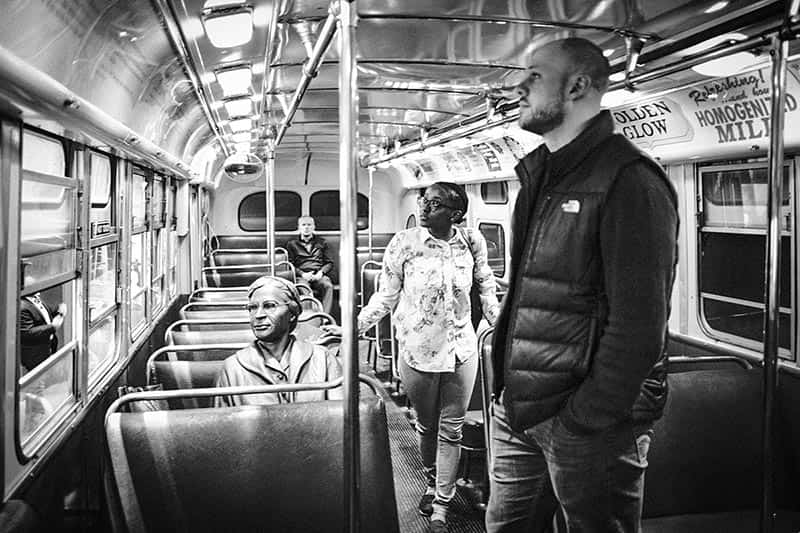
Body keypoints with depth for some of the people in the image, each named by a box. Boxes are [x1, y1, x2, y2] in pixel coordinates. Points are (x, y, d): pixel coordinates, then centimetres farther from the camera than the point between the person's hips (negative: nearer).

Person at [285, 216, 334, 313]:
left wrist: (321, 272, -3)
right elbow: (290, 264, 10)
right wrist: (302, 274, -8)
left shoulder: (321, 242, 24)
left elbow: (329, 263, 19)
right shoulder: (292, 244, 20)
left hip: (319, 276, 1)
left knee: (328, 285, -34)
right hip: (301, 276, -1)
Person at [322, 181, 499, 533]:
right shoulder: (404, 244, -9)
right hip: (417, 352, -1)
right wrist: (353, 328, -6)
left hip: (461, 351, 1)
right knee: (427, 427, 16)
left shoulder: (472, 243, -5)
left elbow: (486, 289, 10)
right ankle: (431, 484, 41)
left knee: (451, 430, 7)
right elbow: (385, 297, -2)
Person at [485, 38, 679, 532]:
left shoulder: (629, 181, -16)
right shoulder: (541, 175, 12)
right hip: (518, 412, 8)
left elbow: (640, 328, -21)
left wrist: (580, 423, -18)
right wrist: (509, 390, 12)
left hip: (589, 426, -8)